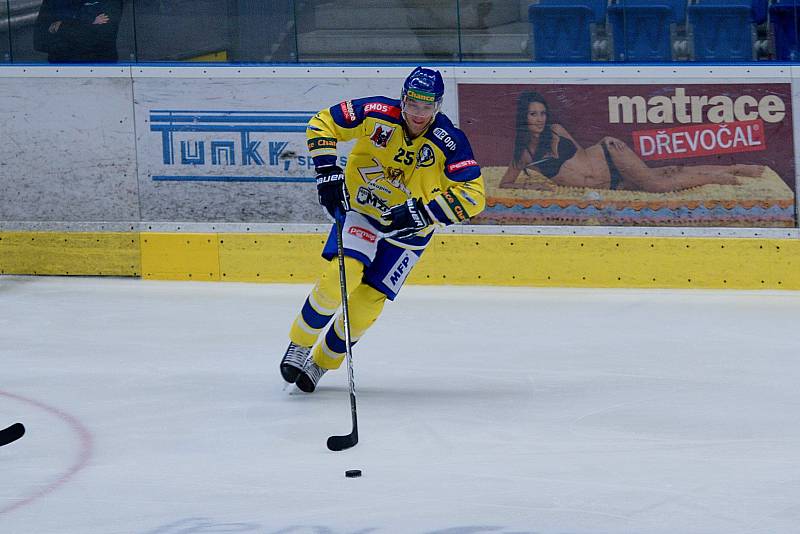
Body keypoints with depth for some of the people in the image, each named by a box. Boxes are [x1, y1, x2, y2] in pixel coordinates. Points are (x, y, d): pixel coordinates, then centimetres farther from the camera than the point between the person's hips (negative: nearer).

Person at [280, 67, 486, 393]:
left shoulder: (449, 142, -21)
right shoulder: (377, 114, -18)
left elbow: (473, 197, -25)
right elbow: (322, 124, -7)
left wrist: (421, 212, -33)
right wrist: (328, 173, -18)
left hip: (408, 230, 0)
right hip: (359, 208, 0)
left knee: (367, 304, -5)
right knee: (342, 273, -24)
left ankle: (322, 361, 18)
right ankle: (300, 345, -5)